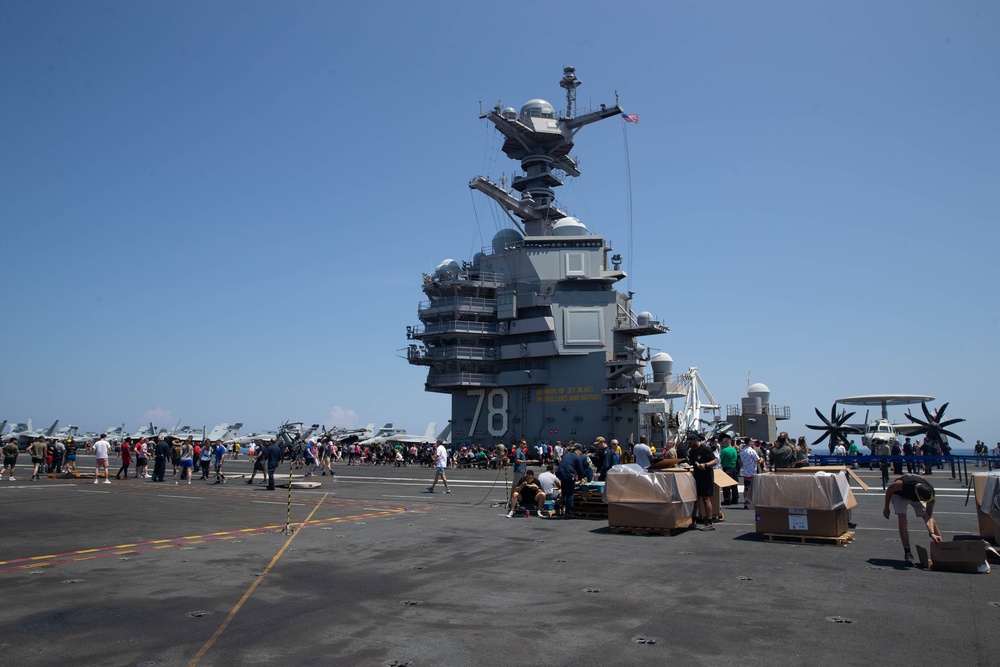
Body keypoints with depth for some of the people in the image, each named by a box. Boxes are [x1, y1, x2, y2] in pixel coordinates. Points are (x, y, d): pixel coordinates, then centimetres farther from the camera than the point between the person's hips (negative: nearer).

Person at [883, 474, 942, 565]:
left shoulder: (930, 492, -34)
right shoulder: (902, 484, -44)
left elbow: (929, 517, -33)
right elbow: (889, 489, -20)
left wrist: (932, 533, -48)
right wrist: (886, 507, -10)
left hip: (916, 497, 3)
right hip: (899, 495, -3)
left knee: (931, 520, -6)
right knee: (902, 519, -21)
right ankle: (907, 553, -16)